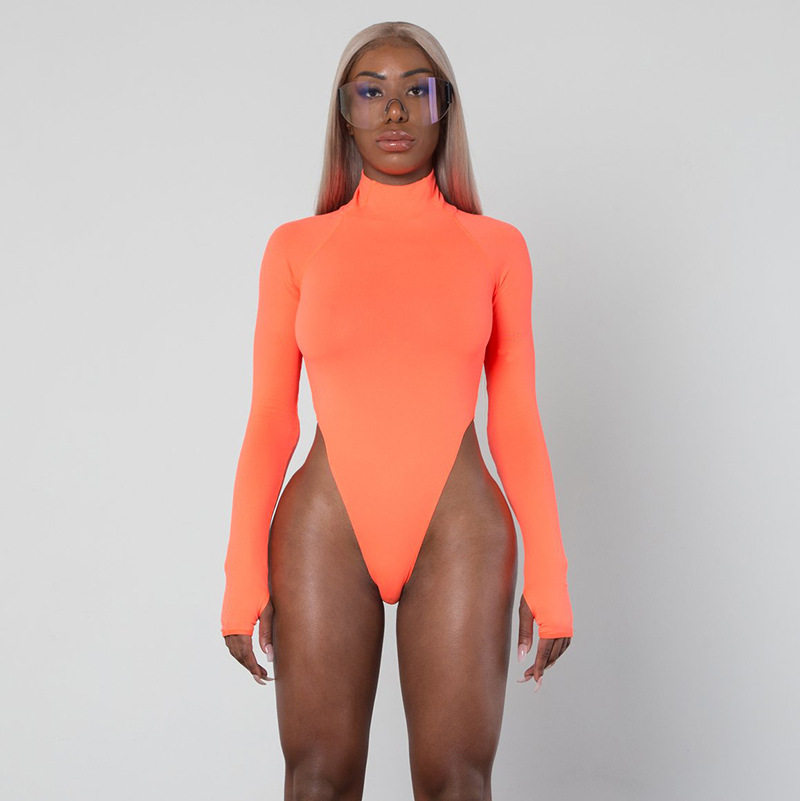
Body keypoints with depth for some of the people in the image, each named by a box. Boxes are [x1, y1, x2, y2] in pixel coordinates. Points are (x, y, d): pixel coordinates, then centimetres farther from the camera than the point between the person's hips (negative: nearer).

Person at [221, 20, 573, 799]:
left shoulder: (495, 247, 5)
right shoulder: (297, 248, 5)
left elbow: (515, 420, 5)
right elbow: (269, 418, 3)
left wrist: (548, 571, 0)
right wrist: (243, 574, -3)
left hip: (459, 536, 0)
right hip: (325, 533, 0)